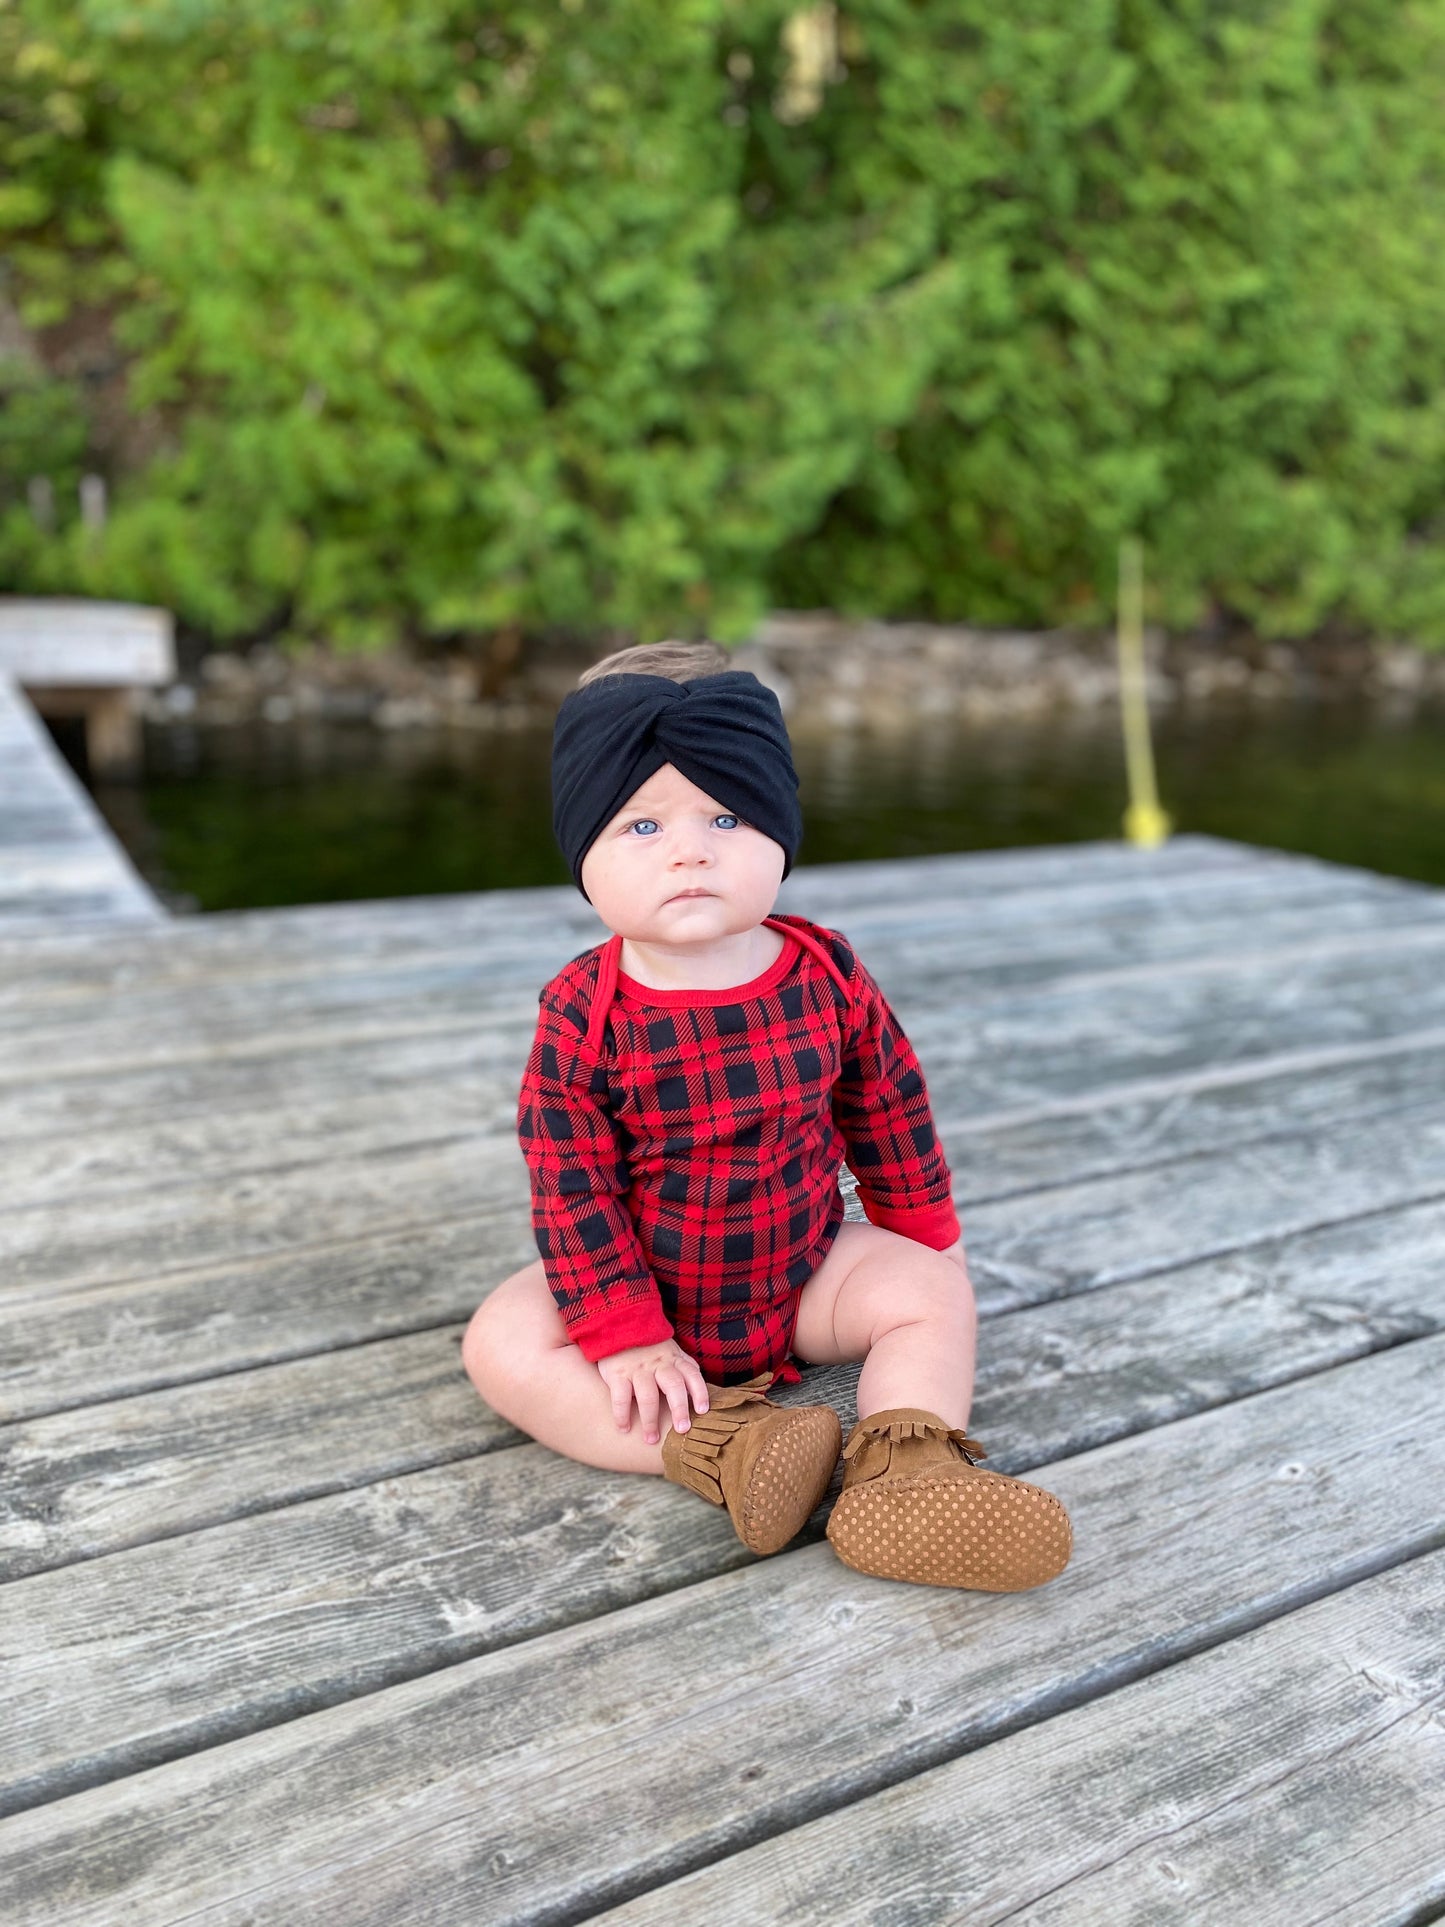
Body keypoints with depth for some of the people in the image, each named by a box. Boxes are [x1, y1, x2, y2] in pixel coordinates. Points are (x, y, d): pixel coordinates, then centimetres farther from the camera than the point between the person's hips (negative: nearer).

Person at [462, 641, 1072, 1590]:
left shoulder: (830, 977, -14)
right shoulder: (582, 1014, -20)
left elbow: (891, 1111, 2)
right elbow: (571, 1186, -16)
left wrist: (925, 1239, 12)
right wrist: (626, 1336, -18)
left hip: (806, 1270, 2)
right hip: (651, 1290, -1)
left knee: (934, 1290, -14)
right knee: (502, 1343, -21)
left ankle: (902, 1471, -29)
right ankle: (719, 1449, -32)